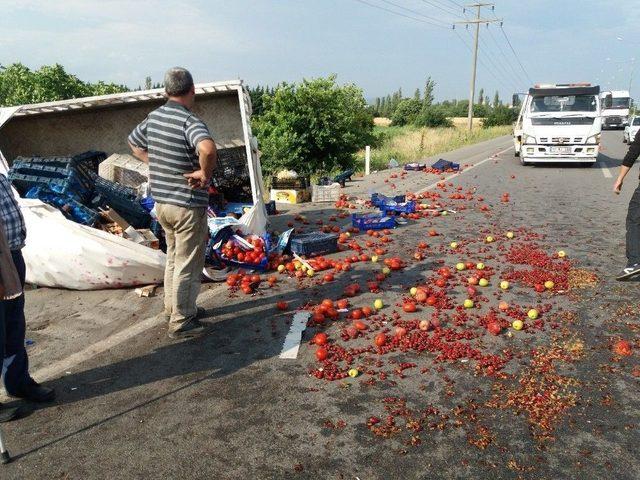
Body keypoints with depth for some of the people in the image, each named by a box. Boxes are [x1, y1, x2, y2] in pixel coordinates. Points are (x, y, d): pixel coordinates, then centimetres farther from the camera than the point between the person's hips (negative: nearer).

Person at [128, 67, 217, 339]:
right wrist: (205, 174, -23)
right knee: (188, 265, 4)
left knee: (173, 258, 23)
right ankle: (180, 323, 14)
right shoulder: (190, 121, -20)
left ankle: (172, 308, 36)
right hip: (188, 206, -8)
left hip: (161, 202, 8)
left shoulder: (153, 117, 5)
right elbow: (208, 149, -40)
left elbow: (133, 143, 22)